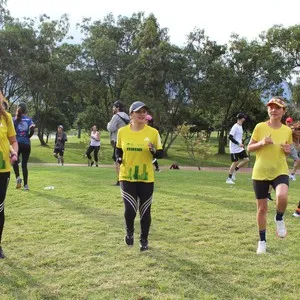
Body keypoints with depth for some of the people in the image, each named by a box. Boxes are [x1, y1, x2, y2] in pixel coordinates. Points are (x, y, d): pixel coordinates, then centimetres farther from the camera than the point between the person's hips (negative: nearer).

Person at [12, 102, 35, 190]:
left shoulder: (14, 119, 2)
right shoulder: (29, 119, 4)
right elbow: (32, 130, -11)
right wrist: (27, 137, 6)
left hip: (17, 143, -1)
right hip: (26, 144, 1)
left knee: (15, 161, 17)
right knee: (24, 164, 7)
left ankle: (18, 177, -7)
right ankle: (25, 185, 5)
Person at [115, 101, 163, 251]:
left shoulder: (153, 132, -7)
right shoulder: (122, 131, -3)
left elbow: (160, 154, -1)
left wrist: (154, 151, -22)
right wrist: (119, 158, -7)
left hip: (146, 178, 0)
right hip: (127, 177, 0)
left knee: (145, 211, 8)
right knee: (130, 209, -11)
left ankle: (144, 240, 30)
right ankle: (129, 232, 22)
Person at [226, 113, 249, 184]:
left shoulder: (240, 126, 13)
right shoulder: (235, 127, -15)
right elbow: (230, 137, -21)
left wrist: (241, 143, 11)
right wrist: (238, 144, -23)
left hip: (240, 148, 9)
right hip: (234, 148, -9)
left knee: (246, 159, 1)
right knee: (235, 162, -5)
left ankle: (234, 170, 13)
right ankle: (229, 178, 6)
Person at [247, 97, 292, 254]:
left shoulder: (287, 130, 0)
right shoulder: (260, 127, -6)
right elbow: (249, 148, 0)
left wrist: (288, 150, -9)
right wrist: (262, 143, -17)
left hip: (280, 171, 0)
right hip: (260, 173, 0)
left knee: (282, 196, -31)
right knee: (262, 208, 7)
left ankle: (279, 219, 3)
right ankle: (262, 241, 27)